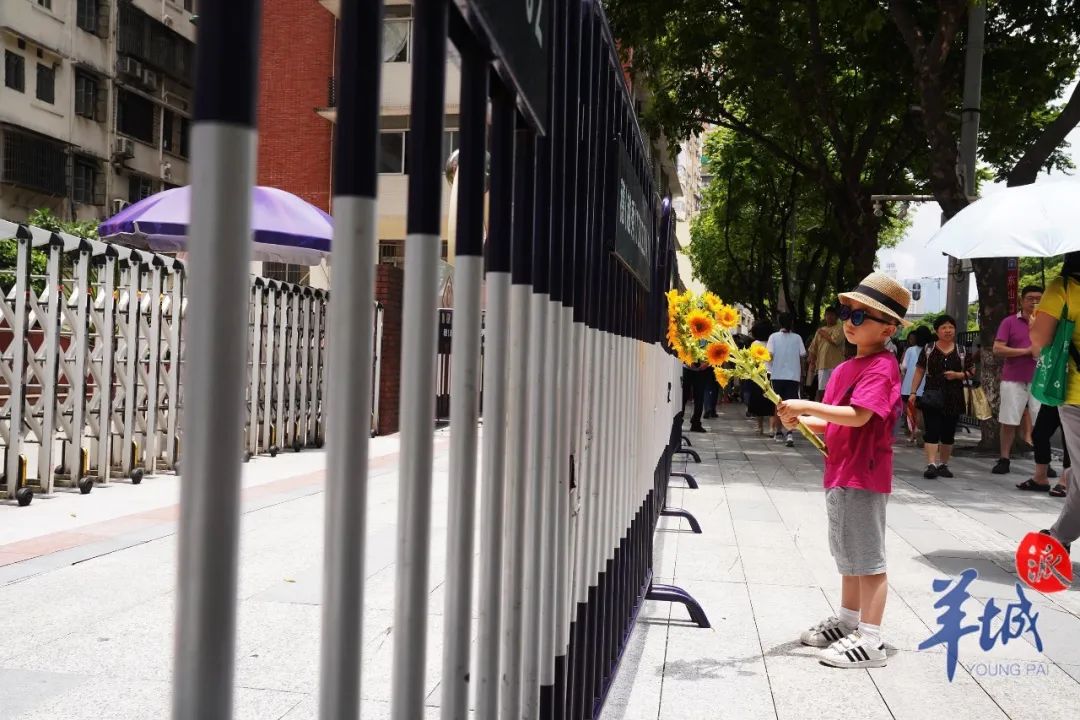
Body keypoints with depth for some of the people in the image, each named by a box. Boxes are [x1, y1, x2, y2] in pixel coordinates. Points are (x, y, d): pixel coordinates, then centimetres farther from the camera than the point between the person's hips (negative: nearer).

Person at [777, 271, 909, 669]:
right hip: (840, 472, 10)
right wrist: (801, 421, 1)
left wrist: (807, 406, -25)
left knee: (867, 558, -2)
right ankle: (847, 622, 33)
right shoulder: (846, 368, 13)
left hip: (864, 476, -10)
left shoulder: (881, 368, -15)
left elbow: (858, 416, -27)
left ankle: (870, 642, 5)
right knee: (849, 555, 20)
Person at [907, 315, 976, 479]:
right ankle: (931, 464, -15)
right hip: (932, 396, -2)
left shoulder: (962, 351, 8)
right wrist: (913, 392, -1)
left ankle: (943, 464, 18)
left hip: (953, 398, 2)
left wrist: (957, 375, -10)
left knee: (948, 433, 7)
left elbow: (971, 372, 10)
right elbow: (919, 372, 6)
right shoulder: (928, 349, 5)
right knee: (932, 431, -9)